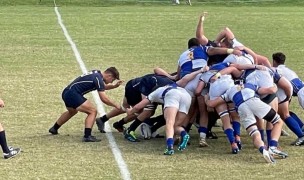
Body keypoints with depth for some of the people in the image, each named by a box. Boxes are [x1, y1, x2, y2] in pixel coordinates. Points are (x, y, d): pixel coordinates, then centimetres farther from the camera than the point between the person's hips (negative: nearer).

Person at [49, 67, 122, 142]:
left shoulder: (97, 73, 10)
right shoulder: (98, 79, -17)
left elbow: (103, 87, 29)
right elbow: (104, 99, -18)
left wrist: (114, 86, 14)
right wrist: (116, 105, -8)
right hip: (72, 94, -11)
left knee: (72, 111, 36)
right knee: (93, 111, -13)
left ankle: (54, 129, 52)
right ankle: (87, 136, -19)